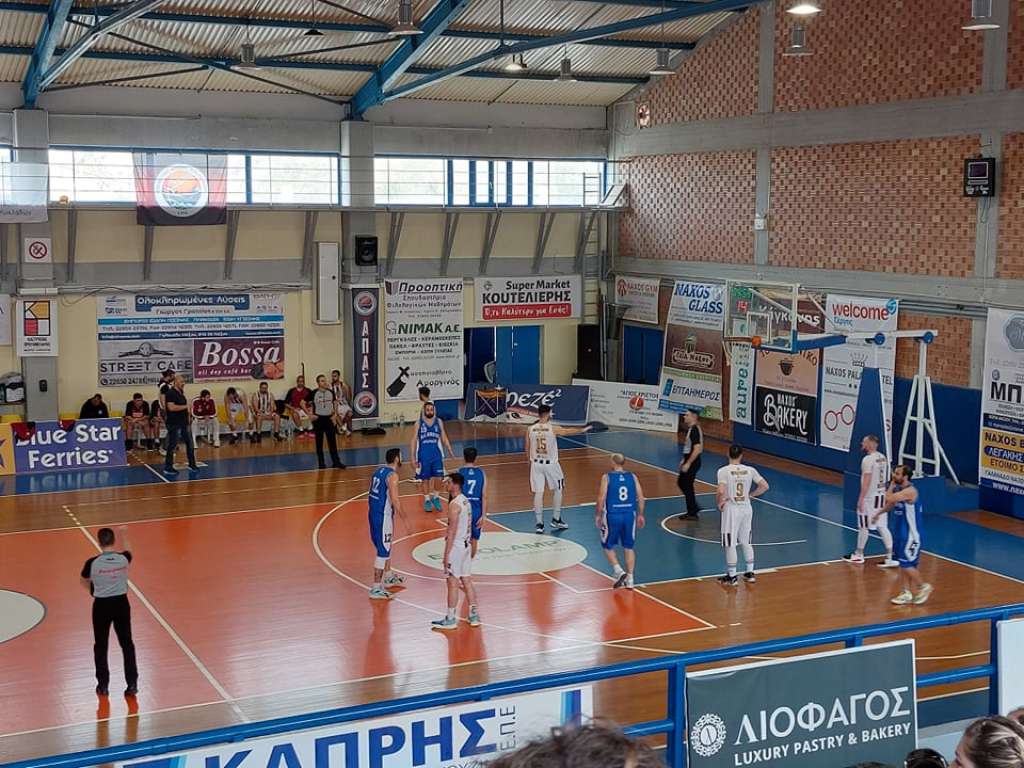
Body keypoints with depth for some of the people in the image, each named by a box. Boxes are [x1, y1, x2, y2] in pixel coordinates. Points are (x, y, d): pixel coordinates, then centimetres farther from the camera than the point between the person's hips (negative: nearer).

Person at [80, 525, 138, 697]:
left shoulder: (93, 563, -17)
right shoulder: (123, 559, -11)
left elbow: (84, 582, 2)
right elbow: (127, 551, 16)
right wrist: (124, 534, 30)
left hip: (102, 606, -2)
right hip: (121, 603, 2)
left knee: (101, 646, 14)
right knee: (127, 644, 12)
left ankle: (103, 686, 20)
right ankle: (132, 684, 13)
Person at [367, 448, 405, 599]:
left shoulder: (379, 472, 11)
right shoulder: (392, 475, -16)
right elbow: (394, 499, -24)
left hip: (374, 513, 9)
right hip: (383, 516, -9)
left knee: (385, 546, 25)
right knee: (383, 551, -4)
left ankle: (389, 577, 41)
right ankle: (376, 588, -3)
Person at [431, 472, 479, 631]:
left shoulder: (454, 504, -19)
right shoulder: (466, 501, 9)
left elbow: (452, 531, -20)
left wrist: (446, 554, -18)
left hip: (456, 546, -9)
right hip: (467, 545, 9)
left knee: (452, 582, -1)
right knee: (466, 580, 14)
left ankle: (451, 619, 5)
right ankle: (474, 615, 18)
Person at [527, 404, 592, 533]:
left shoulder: (530, 429, -4)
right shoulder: (553, 429, -13)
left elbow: (527, 450, 4)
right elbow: (569, 431, 0)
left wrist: (530, 462, 18)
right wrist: (584, 429, 16)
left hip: (536, 464, 3)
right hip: (551, 464, -3)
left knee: (538, 493, 5)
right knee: (558, 490, 16)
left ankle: (539, 524, 4)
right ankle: (556, 519, 20)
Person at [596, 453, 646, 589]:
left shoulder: (607, 477, -5)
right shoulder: (633, 477, 4)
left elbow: (601, 498, -10)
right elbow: (641, 498, 3)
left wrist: (598, 515, 1)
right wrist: (640, 515, 14)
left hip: (612, 515, -3)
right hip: (629, 515, 3)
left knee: (607, 546, 15)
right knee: (628, 547, 15)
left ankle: (618, 571, -3)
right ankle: (629, 579, 16)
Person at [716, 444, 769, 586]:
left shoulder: (724, 471, -13)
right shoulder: (750, 470, -1)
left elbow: (721, 491, -25)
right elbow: (764, 486, -4)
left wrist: (720, 502, -7)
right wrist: (751, 494, 8)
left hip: (731, 509, -4)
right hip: (746, 508, 4)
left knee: (730, 544, 4)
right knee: (746, 542, 18)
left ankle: (732, 576, 10)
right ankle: (750, 573, 24)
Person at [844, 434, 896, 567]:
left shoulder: (868, 459, -17)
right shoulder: (883, 458, 9)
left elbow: (866, 481, -20)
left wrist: (861, 499, -18)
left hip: (870, 497, -8)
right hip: (881, 495, 8)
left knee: (863, 526, 6)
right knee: (882, 527, 6)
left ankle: (858, 555, 18)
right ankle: (890, 557, 1)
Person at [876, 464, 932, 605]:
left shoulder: (910, 491, -23)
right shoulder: (898, 488, 5)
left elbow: (889, 499, -32)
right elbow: (891, 503, 25)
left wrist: (891, 485, -17)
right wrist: (879, 513, 24)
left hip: (910, 534, -9)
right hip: (900, 532, 9)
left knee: (907, 564, -5)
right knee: (903, 564, 12)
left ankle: (924, 587, 14)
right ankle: (907, 593, 20)